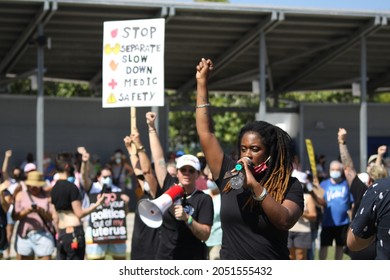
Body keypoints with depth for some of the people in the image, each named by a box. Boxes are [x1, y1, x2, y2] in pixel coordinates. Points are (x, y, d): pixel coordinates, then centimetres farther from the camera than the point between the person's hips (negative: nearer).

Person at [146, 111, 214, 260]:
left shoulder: (204, 199, -5)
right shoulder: (170, 188, 6)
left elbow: (205, 235, -10)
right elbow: (159, 159, 8)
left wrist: (187, 218, -25)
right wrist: (151, 128, 8)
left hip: (193, 265, -4)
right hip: (164, 261, 4)